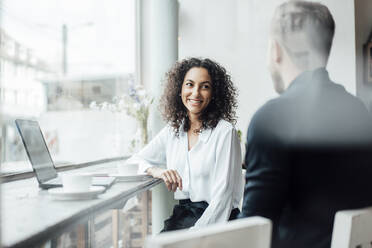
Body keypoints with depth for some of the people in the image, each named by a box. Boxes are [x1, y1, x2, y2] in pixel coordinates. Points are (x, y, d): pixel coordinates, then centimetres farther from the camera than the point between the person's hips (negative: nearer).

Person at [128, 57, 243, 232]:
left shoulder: (225, 132, -7)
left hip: (215, 219, -4)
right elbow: (133, 163, 13)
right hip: (181, 216, 4)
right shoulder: (172, 131, 9)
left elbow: (222, 195, -10)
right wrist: (157, 171, -8)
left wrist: (197, 232, -20)